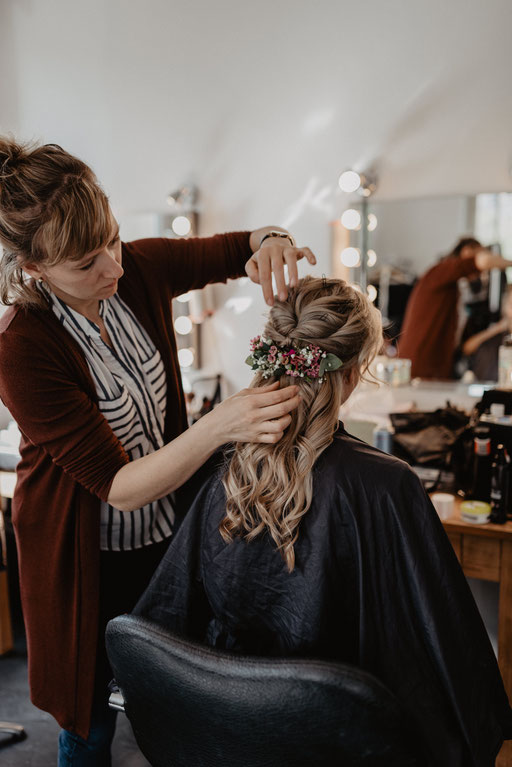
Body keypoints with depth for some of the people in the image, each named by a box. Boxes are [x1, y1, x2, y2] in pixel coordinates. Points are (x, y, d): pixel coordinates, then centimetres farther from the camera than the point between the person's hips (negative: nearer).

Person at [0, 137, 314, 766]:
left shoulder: (137, 268, -13)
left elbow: (231, 250, 3)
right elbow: (119, 486, -28)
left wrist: (270, 238, -21)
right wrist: (219, 426, -42)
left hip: (169, 527, 5)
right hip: (92, 556, -4)